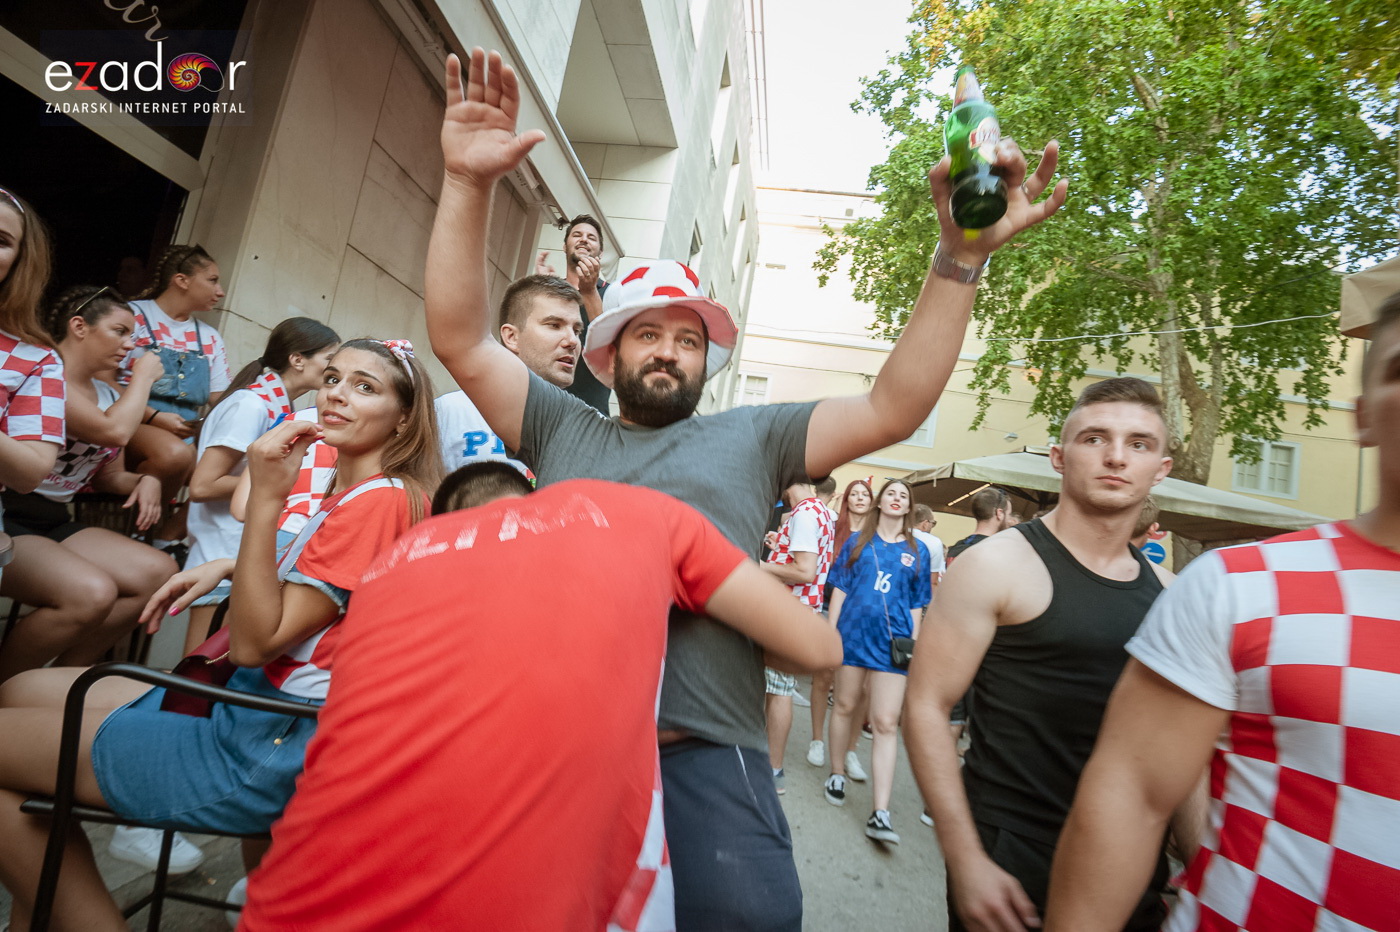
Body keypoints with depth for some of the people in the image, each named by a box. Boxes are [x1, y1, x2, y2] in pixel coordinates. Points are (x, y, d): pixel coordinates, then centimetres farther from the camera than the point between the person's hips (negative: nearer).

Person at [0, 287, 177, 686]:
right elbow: (113, 431, -25)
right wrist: (143, 376, -10)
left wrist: (146, 481, -5)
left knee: (160, 573, -8)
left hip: (54, 524, 8)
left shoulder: (108, 396, 11)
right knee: (93, 592, -29)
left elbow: (108, 476, 18)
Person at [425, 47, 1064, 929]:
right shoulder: (561, 430, 13)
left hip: (706, 756, -1)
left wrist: (961, 255, -6)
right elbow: (461, 339, 5)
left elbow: (891, 409, 3)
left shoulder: (751, 436, 11)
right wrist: (469, 186, -6)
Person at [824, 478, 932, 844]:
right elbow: (840, 589, 6)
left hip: (892, 641, 0)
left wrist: (914, 645, 2)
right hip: (852, 633, 1)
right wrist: (830, 631, 0)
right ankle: (837, 774, 34)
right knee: (845, 706, 13)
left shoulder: (917, 551, 8)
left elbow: (917, 605, 9)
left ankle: (880, 814, -2)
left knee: (886, 723, -4)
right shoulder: (857, 541, 7)